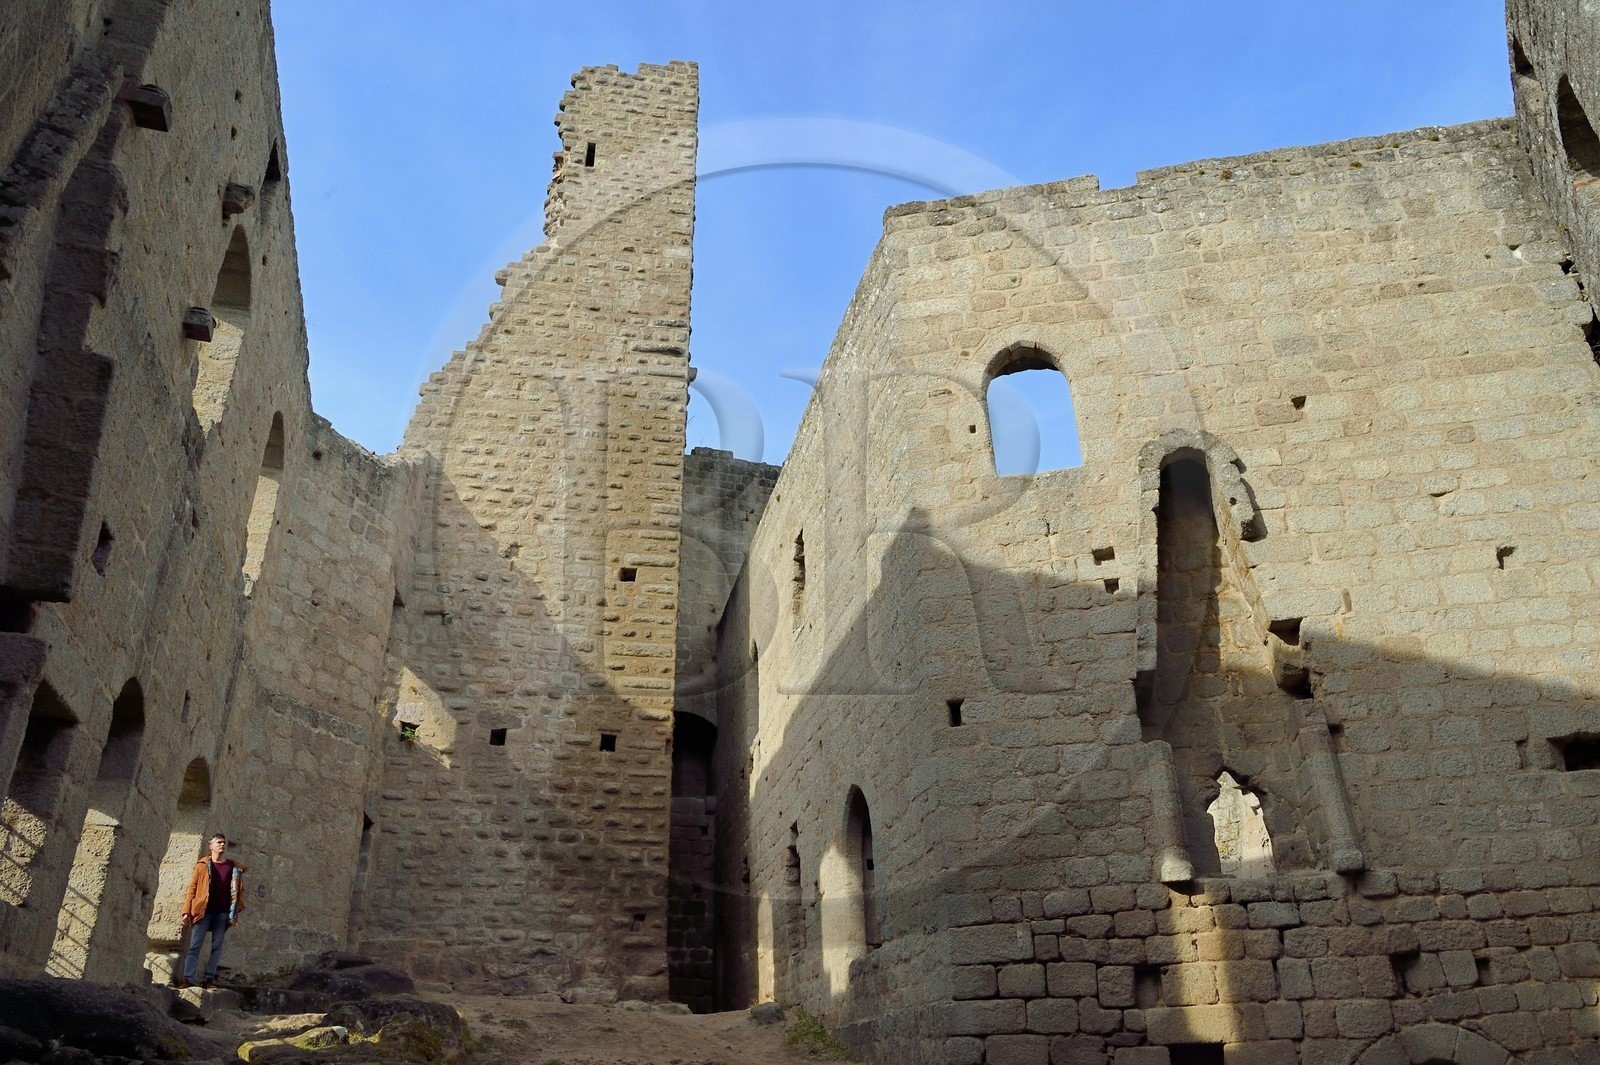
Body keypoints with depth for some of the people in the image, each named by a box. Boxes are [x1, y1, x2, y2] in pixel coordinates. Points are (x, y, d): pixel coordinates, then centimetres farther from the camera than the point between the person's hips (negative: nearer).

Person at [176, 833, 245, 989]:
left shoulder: (234, 868, 12)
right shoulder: (202, 865, 8)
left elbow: (239, 891, 11)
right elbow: (192, 889, 5)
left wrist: (236, 913, 1)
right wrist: (187, 912, -4)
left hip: (223, 913, 2)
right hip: (203, 911, -2)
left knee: (217, 947, 2)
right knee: (194, 946, -5)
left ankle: (209, 978, 6)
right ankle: (187, 979, -7)